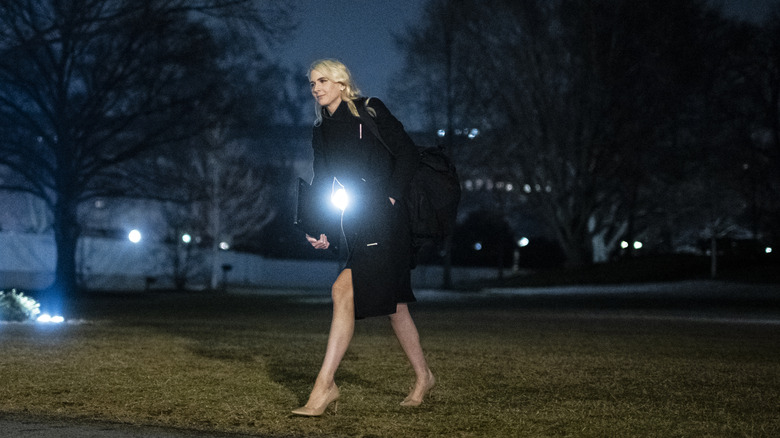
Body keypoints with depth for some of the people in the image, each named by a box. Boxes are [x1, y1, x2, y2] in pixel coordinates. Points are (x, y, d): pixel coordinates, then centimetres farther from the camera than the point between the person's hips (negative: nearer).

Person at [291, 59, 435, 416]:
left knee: (345, 291, -18)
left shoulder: (370, 111, 1)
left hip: (382, 219, -7)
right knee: (392, 302, 11)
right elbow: (320, 185, 16)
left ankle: (325, 384, -19)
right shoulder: (321, 132, 18)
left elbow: (407, 152, -2)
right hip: (352, 226, 7)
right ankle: (422, 376, 23)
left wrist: (392, 196, -11)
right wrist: (320, 231, 3)